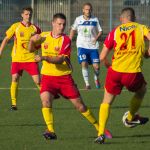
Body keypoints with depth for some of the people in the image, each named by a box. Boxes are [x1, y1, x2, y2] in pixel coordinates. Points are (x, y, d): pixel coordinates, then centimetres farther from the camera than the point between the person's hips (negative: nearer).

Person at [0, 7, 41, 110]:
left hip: (31, 58, 0)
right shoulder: (15, 27, 1)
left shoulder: (35, 29, 4)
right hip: (17, 58, 0)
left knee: (37, 80, -8)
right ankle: (13, 103, -2)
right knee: (15, 78, -10)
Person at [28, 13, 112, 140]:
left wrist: (44, 58, -33)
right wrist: (32, 40, -6)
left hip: (64, 77, -2)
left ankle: (99, 127, 19)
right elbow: (31, 49, 16)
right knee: (46, 100, -24)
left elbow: (60, 59, -20)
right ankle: (51, 131, -21)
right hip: (48, 77, 2)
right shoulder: (44, 36, 2)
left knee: (79, 104, 3)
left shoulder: (66, 40, -9)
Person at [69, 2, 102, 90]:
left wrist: (96, 38, -13)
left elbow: (100, 31, 7)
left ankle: (96, 79, 27)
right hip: (82, 46, 0)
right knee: (84, 64, -18)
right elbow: (73, 30, 18)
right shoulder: (78, 20, 3)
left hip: (93, 46, 0)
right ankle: (87, 84, -8)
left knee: (96, 66, -5)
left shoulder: (95, 20, 1)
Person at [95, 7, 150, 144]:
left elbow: (102, 57, 5)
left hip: (115, 71, 1)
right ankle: (131, 118, 44)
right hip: (133, 73, -1)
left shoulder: (115, 32, 8)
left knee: (107, 102, 18)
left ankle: (101, 134, 7)